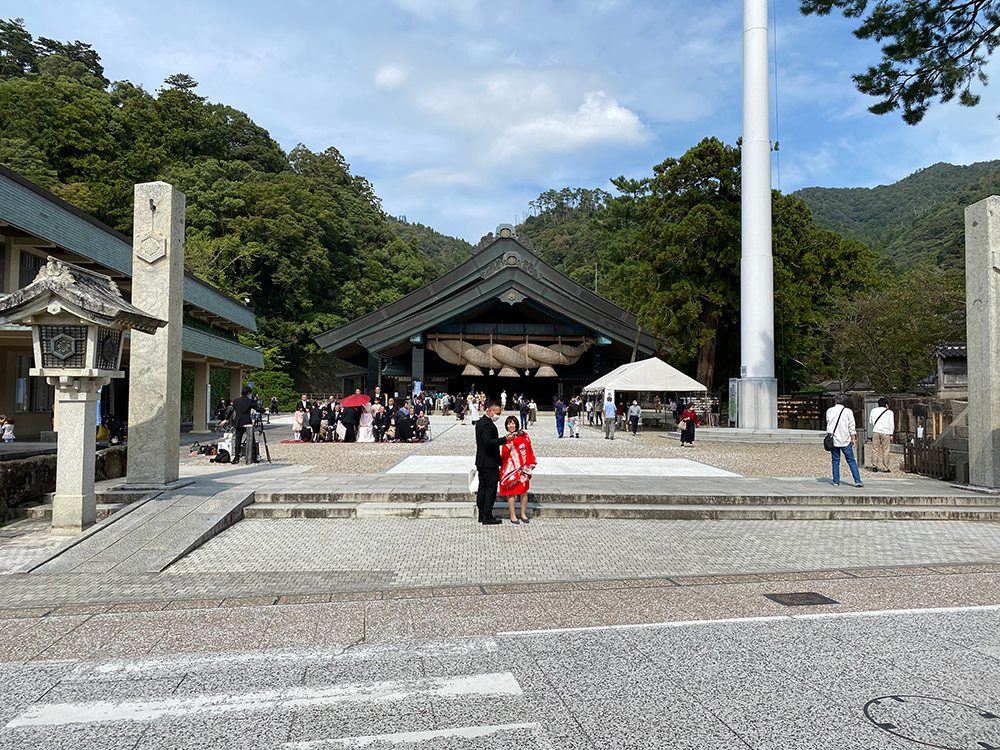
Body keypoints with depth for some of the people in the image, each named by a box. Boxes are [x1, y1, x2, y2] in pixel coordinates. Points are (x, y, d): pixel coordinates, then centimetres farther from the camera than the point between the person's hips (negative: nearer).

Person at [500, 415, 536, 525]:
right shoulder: (507, 438, 2)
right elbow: (504, 455, -1)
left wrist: (530, 464, 6)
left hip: (523, 468, 2)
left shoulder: (523, 436, 4)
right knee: (511, 491, 0)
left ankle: (523, 514, 21)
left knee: (524, 491, 6)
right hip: (511, 468, -2)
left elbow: (529, 450, 8)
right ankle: (513, 516, 10)